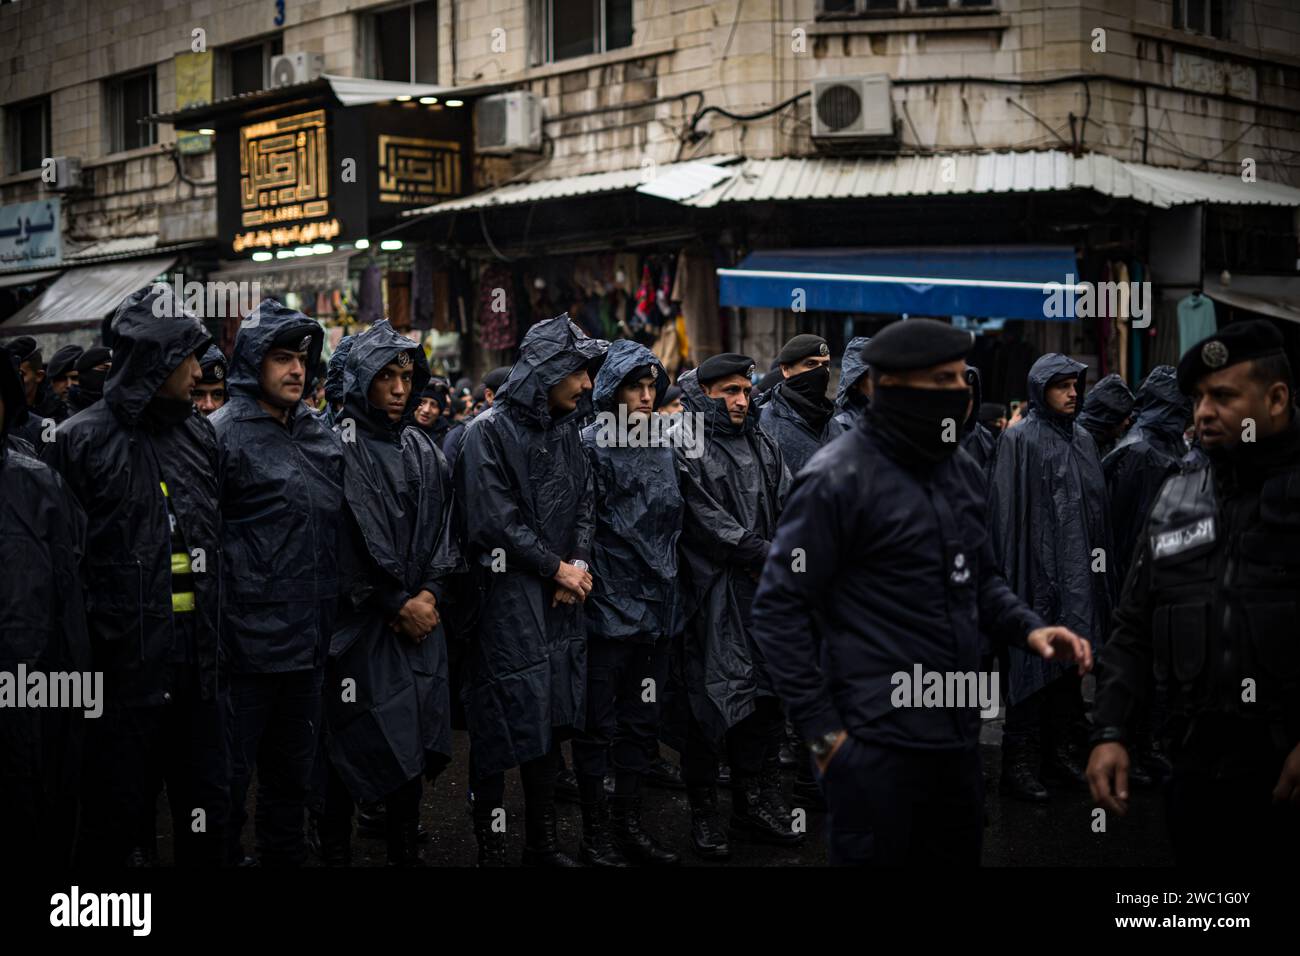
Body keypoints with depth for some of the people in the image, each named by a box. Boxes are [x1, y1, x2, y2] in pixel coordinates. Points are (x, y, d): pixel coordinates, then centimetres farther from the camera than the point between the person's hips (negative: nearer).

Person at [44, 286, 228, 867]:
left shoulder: (199, 434, 9)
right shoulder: (82, 441, -8)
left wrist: (220, 632, 13)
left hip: (199, 661, 5)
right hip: (123, 664, -5)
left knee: (206, 807, 14)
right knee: (118, 821, 7)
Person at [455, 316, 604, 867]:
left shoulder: (566, 429, 12)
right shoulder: (490, 431, -10)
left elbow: (584, 504, 13)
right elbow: (496, 521, -15)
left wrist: (580, 564, -5)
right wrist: (557, 568, -9)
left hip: (560, 596, 7)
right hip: (507, 597, -7)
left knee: (549, 721, 12)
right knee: (502, 729, -2)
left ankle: (542, 843, 22)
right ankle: (489, 849, 9)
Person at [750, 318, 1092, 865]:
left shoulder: (962, 471, 11)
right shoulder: (838, 478, -13)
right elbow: (779, 610, -13)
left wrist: (1029, 629, 2)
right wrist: (821, 731, -14)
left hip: (958, 734, 8)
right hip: (877, 743, -8)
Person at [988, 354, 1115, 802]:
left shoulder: (1083, 440, 14)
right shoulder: (1019, 439, -6)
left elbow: (1096, 506, 17)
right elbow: (1006, 511, -10)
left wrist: (1098, 563, 12)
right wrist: (1010, 577, -15)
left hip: (1078, 572, 7)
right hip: (1037, 572, -6)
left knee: (1070, 663, 10)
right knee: (1034, 664, -5)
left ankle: (1063, 751, 19)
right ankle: (1020, 763, 1)